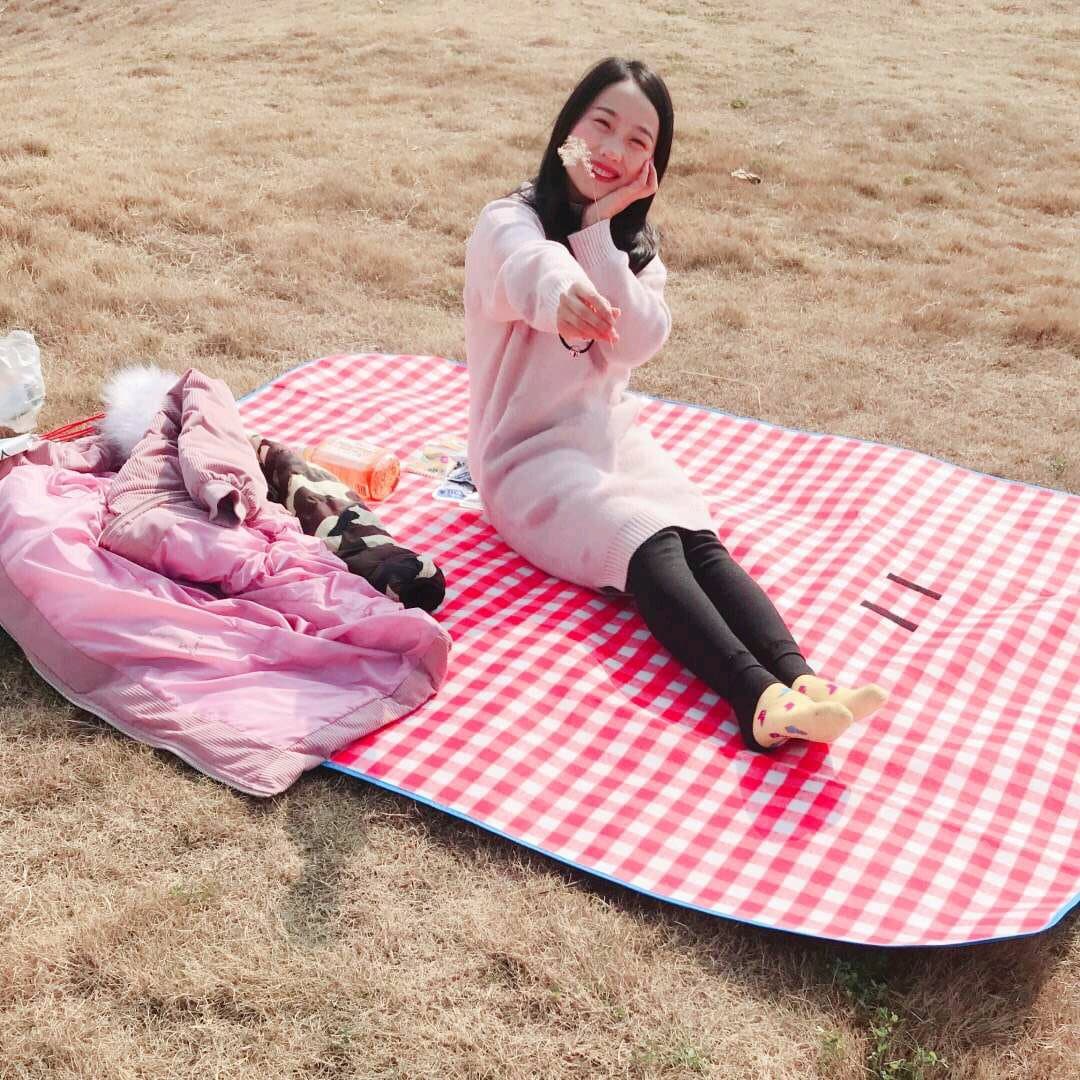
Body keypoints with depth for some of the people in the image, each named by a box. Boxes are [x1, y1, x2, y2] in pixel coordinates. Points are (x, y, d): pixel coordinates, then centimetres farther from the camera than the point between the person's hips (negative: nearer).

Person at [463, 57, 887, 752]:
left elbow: (639, 342, -10)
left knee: (698, 537, -25)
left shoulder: (634, 240, 10)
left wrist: (598, 227, -15)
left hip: (610, 432, 5)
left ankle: (801, 683, -44)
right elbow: (532, 266, -37)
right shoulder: (510, 221, -9)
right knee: (649, 542, -31)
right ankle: (761, 699, -49)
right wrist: (562, 292, -61)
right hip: (528, 454, -5)